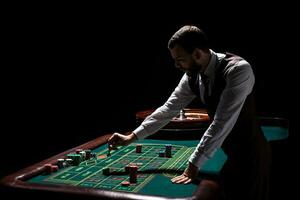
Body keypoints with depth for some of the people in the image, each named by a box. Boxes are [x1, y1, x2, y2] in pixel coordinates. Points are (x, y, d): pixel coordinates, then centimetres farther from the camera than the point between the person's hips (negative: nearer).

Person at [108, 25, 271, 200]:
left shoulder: (238, 69, -28)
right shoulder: (192, 75, -7)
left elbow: (222, 123, -32)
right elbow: (169, 109, 0)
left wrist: (194, 164, -30)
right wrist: (132, 137, -2)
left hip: (250, 152, -6)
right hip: (230, 151, 6)